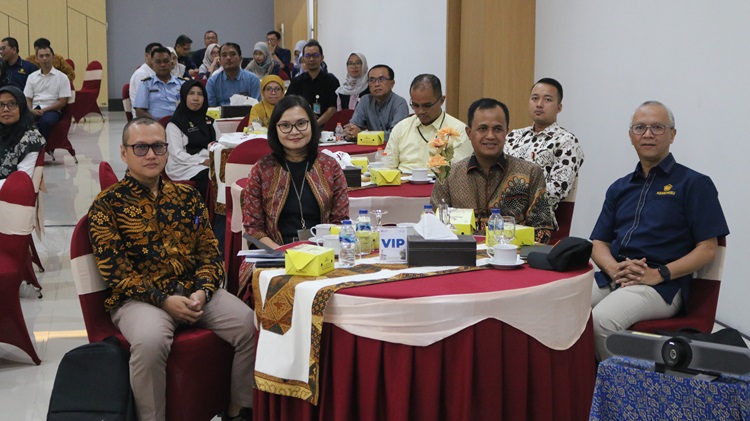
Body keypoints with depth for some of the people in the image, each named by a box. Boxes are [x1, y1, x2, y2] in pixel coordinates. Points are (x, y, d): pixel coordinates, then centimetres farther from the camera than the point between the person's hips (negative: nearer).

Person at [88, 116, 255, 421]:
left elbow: (209, 253, 11)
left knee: (251, 325, -18)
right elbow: (116, 271, -7)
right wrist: (164, 301, -19)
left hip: (195, 291, 4)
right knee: (150, 341, -37)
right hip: (139, 298, -4)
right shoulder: (107, 205, -1)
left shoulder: (187, 196, 12)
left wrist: (202, 292, -10)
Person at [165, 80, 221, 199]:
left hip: (209, 163, 5)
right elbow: (177, 154, -8)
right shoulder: (175, 124, 1)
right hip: (185, 167, -5)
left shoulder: (209, 122, 21)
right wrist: (203, 161, -18)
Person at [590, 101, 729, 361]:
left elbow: (707, 249, -1)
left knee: (601, 320, -32)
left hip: (662, 286, -5)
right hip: (611, 278, 5)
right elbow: (599, 243, 17)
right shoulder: (619, 188, 21)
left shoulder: (694, 184, 5)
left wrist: (659, 274, -14)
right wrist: (614, 269, -6)